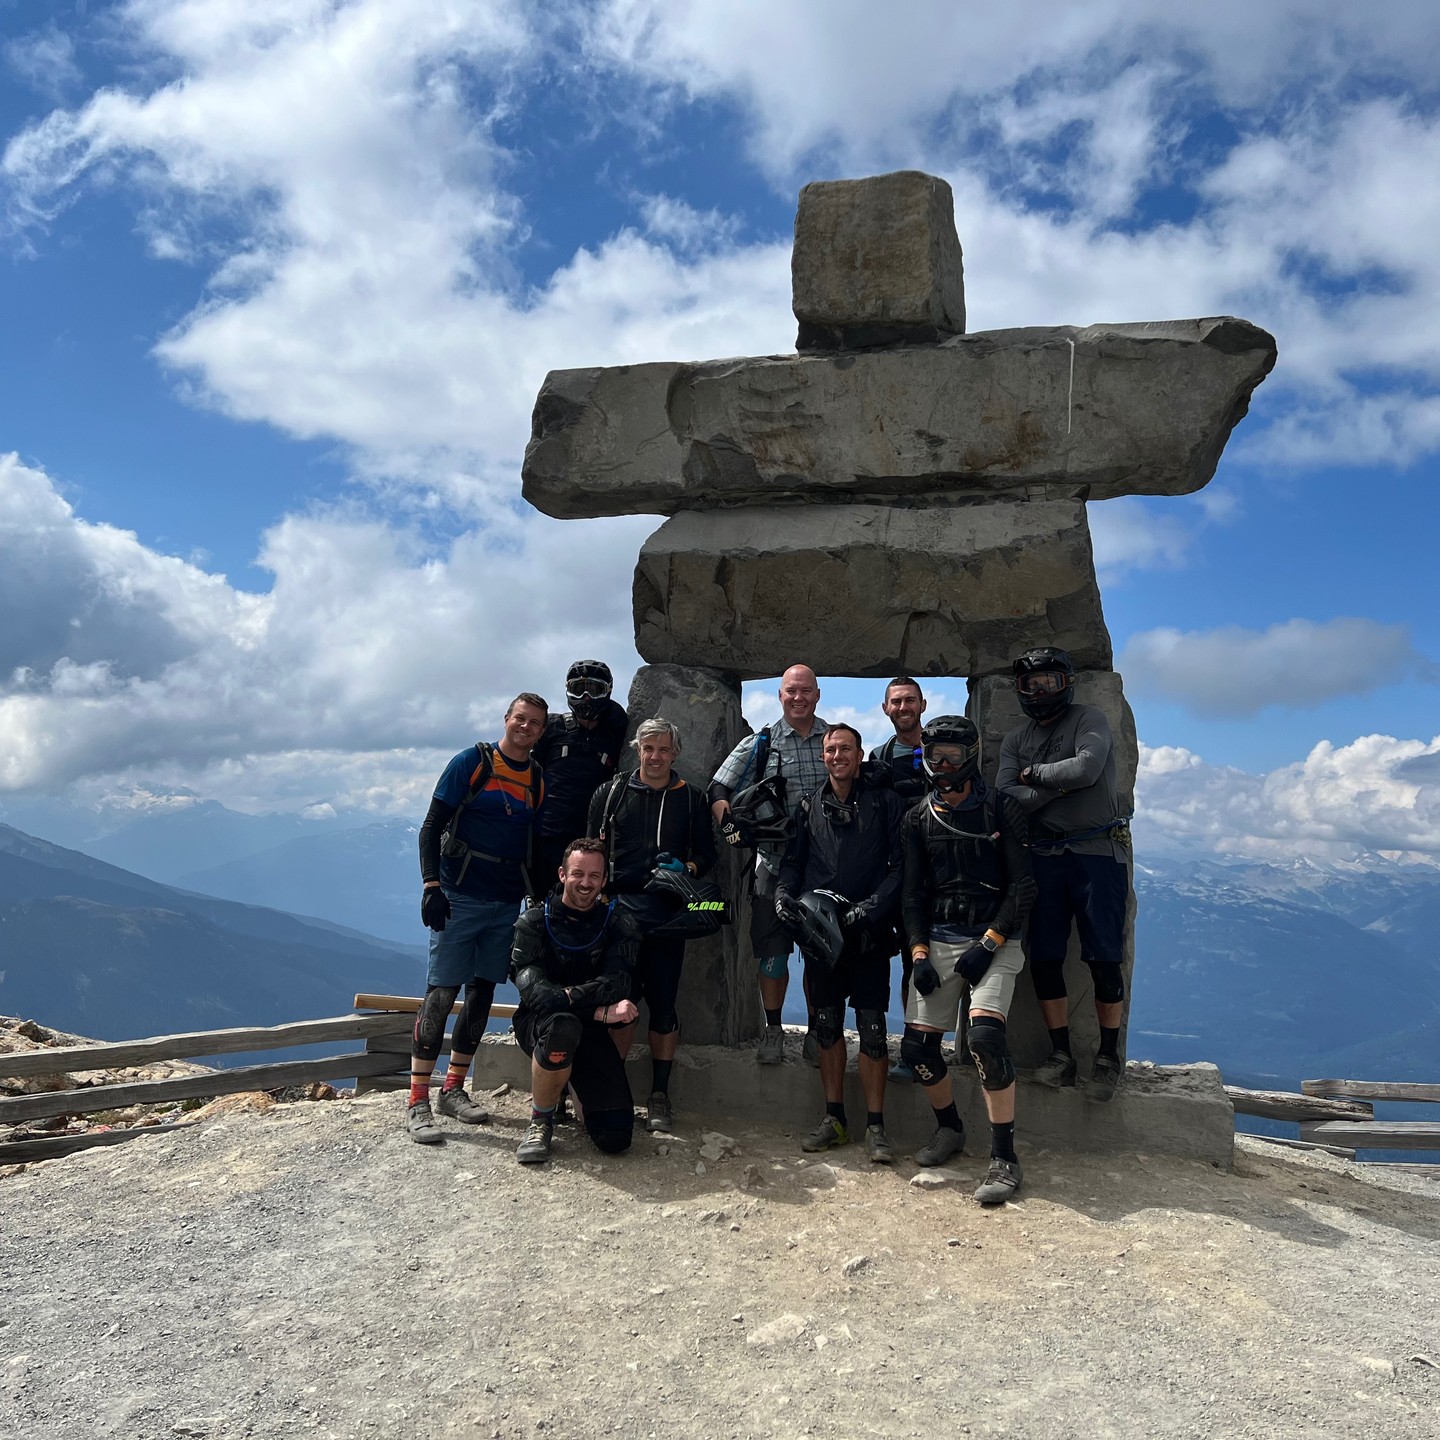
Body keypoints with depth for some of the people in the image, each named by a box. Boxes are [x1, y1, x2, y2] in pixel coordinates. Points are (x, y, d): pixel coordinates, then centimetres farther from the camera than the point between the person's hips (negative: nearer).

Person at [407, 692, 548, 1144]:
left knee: (482, 994, 10)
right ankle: (417, 1102, -4)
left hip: (507, 904, 5)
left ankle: (454, 1089, 22)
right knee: (441, 993, -9)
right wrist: (431, 885, -15)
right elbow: (431, 827, -6)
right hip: (460, 898, -5)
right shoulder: (471, 763, -4)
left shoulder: (539, 779, 10)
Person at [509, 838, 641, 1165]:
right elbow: (534, 991, -20)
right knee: (563, 1026, -40)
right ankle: (540, 1121, -13)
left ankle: (572, 1087, 25)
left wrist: (568, 995, -27)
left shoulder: (618, 924, 0)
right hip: (537, 1024, -2)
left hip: (591, 1031, 3)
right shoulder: (534, 922, -7)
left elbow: (617, 985, -14)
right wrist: (599, 1010, -26)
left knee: (615, 1137, -9)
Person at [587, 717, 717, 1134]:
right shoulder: (611, 793, 12)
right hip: (618, 909, 0)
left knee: (663, 1005, 3)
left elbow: (707, 854, 12)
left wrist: (684, 868, -9)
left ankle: (659, 1096, 14)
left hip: (667, 916, 0)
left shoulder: (691, 799, 12)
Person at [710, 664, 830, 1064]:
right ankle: (772, 1032, 20)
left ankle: (817, 1032, 22)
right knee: (773, 952, 4)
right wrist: (728, 821, -15)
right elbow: (719, 791, 3)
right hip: (774, 864, -1)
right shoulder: (760, 744, 3)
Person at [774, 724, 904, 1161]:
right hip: (820, 932, 3)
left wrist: (872, 905, -15)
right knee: (827, 1024, 9)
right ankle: (834, 1119, 21)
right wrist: (784, 894, -3)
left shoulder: (884, 802, 2)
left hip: (869, 933, -3)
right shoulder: (811, 805, 12)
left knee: (872, 1026, -3)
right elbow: (793, 860, 15)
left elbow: (899, 865, -3)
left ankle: (875, 1126, 7)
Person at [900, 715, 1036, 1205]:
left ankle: (1004, 1158, -11)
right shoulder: (917, 820, 8)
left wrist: (988, 944, -13)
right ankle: (949, 1128, 25)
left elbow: (1023, 888, -6)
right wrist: (919, 954, -1)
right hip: (938, 939, 4)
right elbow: (912, 893, 10)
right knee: (917, 1044, -3)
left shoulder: (1002, 811, -4)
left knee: (984, 1034, -24)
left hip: (994, 939, -4)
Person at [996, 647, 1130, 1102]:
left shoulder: (1090, 720, 2)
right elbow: (1008, 800, -1)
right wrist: (1061, 784, -10)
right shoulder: (1015, 740, 14)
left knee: (1103, 959, -3)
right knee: (1044, 959, 2)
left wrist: (1034, 773, -5)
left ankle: (1108, 1057, 10)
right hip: (1045, 856, 4)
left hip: (1098, 852, -4)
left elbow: (1087, 768, -18)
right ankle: (1061, 1055, 13)